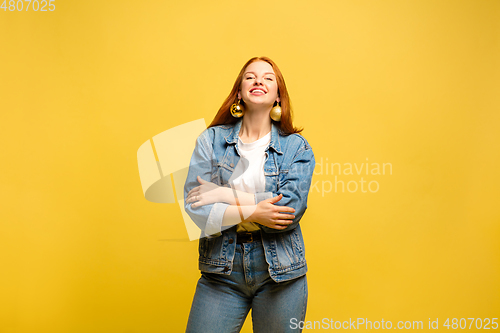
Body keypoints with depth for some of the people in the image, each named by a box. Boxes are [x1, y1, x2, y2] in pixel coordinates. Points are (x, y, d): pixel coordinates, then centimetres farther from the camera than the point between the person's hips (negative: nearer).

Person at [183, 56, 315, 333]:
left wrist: (227, 196, -14)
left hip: (280, 270, 0)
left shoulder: (297, 146, 0)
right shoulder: (211, 139, 1)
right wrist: (252, 211, -16)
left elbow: (291, 208, -14)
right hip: (222, 270, 0)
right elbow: (194, 207, -7)